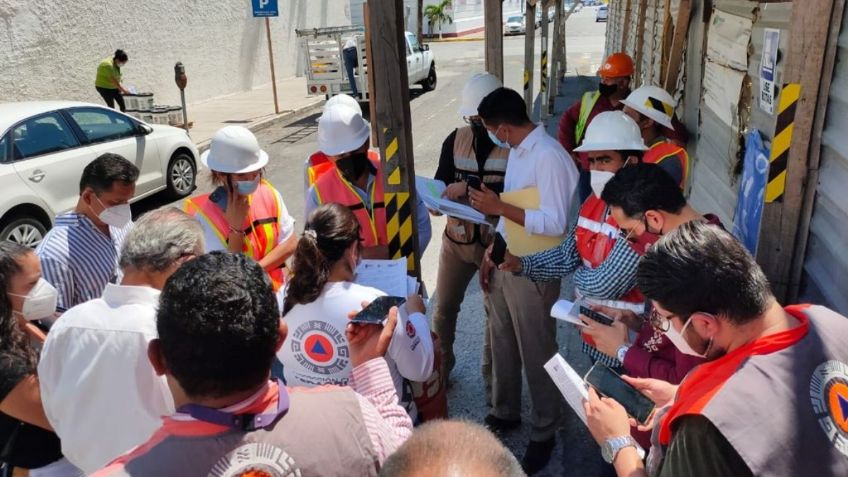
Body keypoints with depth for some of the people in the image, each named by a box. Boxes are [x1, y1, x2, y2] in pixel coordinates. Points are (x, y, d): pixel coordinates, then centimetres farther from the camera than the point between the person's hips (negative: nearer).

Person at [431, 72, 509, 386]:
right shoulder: (456, 140, 0)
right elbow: (440, 182, -1)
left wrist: (470, 187, -29)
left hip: (497, 241, -3)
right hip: (457, 237, 3)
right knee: (444, 306, 14)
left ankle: (492, 375, 36)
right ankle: (440, 366, 38)